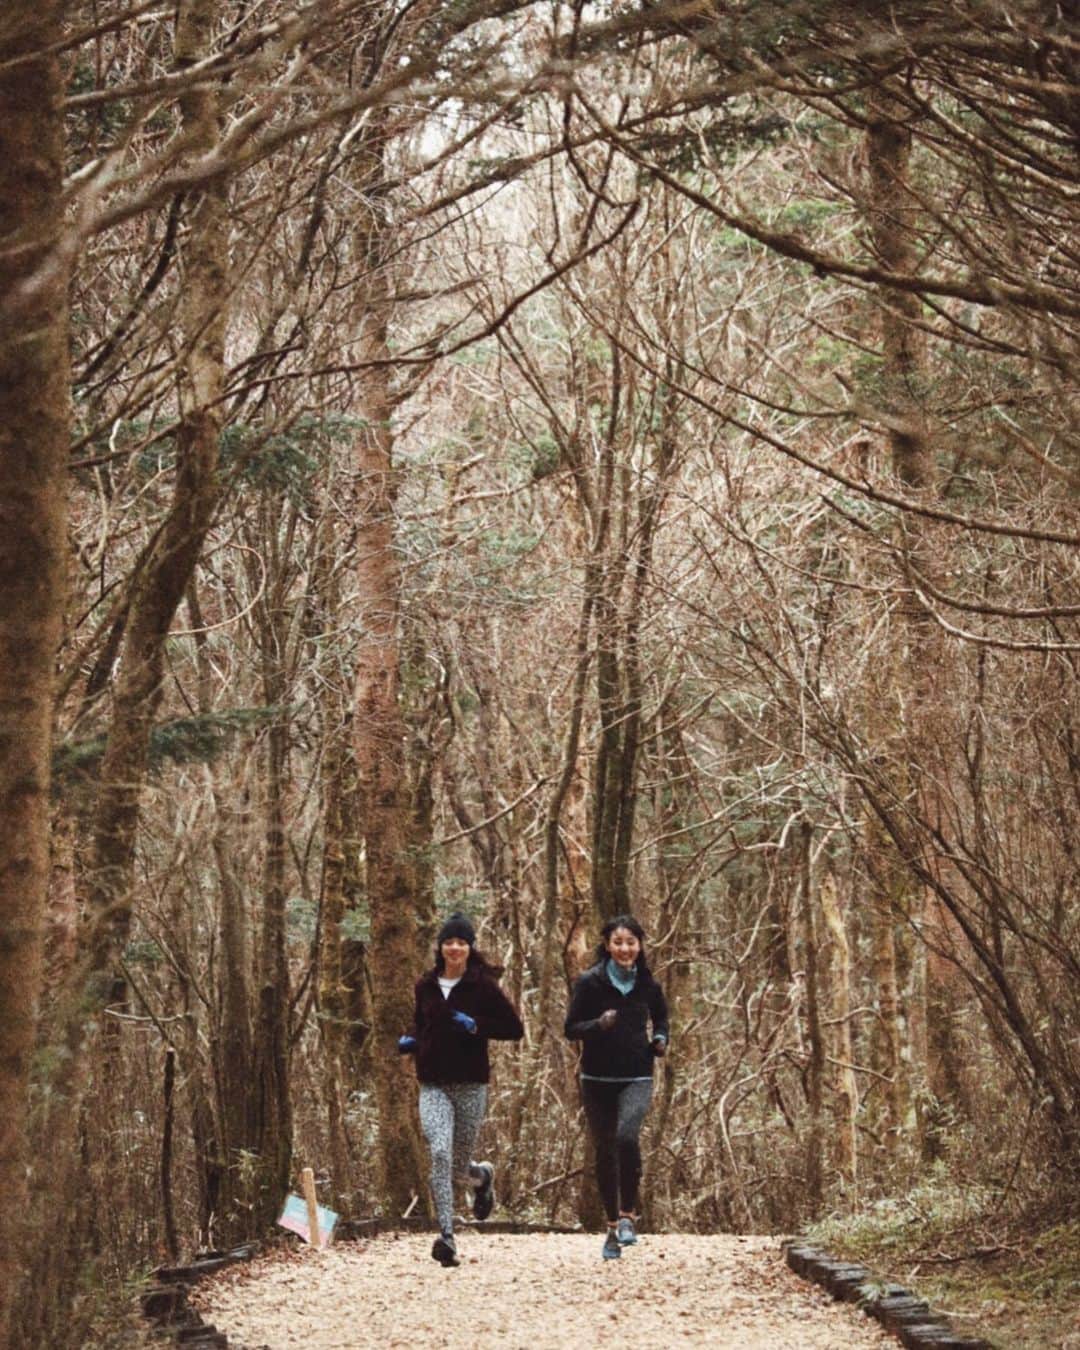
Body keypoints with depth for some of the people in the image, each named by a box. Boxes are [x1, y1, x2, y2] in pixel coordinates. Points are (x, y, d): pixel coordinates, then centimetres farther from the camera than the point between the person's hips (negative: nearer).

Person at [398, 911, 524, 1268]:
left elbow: (515, 1028, -3)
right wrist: (410, 1040, 4)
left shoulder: (483, 985, -3)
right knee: (440, 1154, -19)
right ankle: (446, 1236, -20)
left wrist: (476, 1025, -16)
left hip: (471, 1085, -2)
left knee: (459, 1165, 7)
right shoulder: (426, 986, 8)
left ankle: (483, 1176, 45)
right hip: (434, 1087, 2)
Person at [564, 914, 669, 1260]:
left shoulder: (648, 984, 4)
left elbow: (661, 1017, 23)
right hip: (597, 1079, 0)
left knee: (626, 1136, -25)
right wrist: (599, 1025, -21)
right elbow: (571, 1029, -2)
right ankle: (613, 1226, 22)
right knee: (605, 1151, 6)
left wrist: (660, 1040, 3)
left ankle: (628, 1215, -10)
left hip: (636, 1078, 0)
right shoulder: (590, 982, -4)